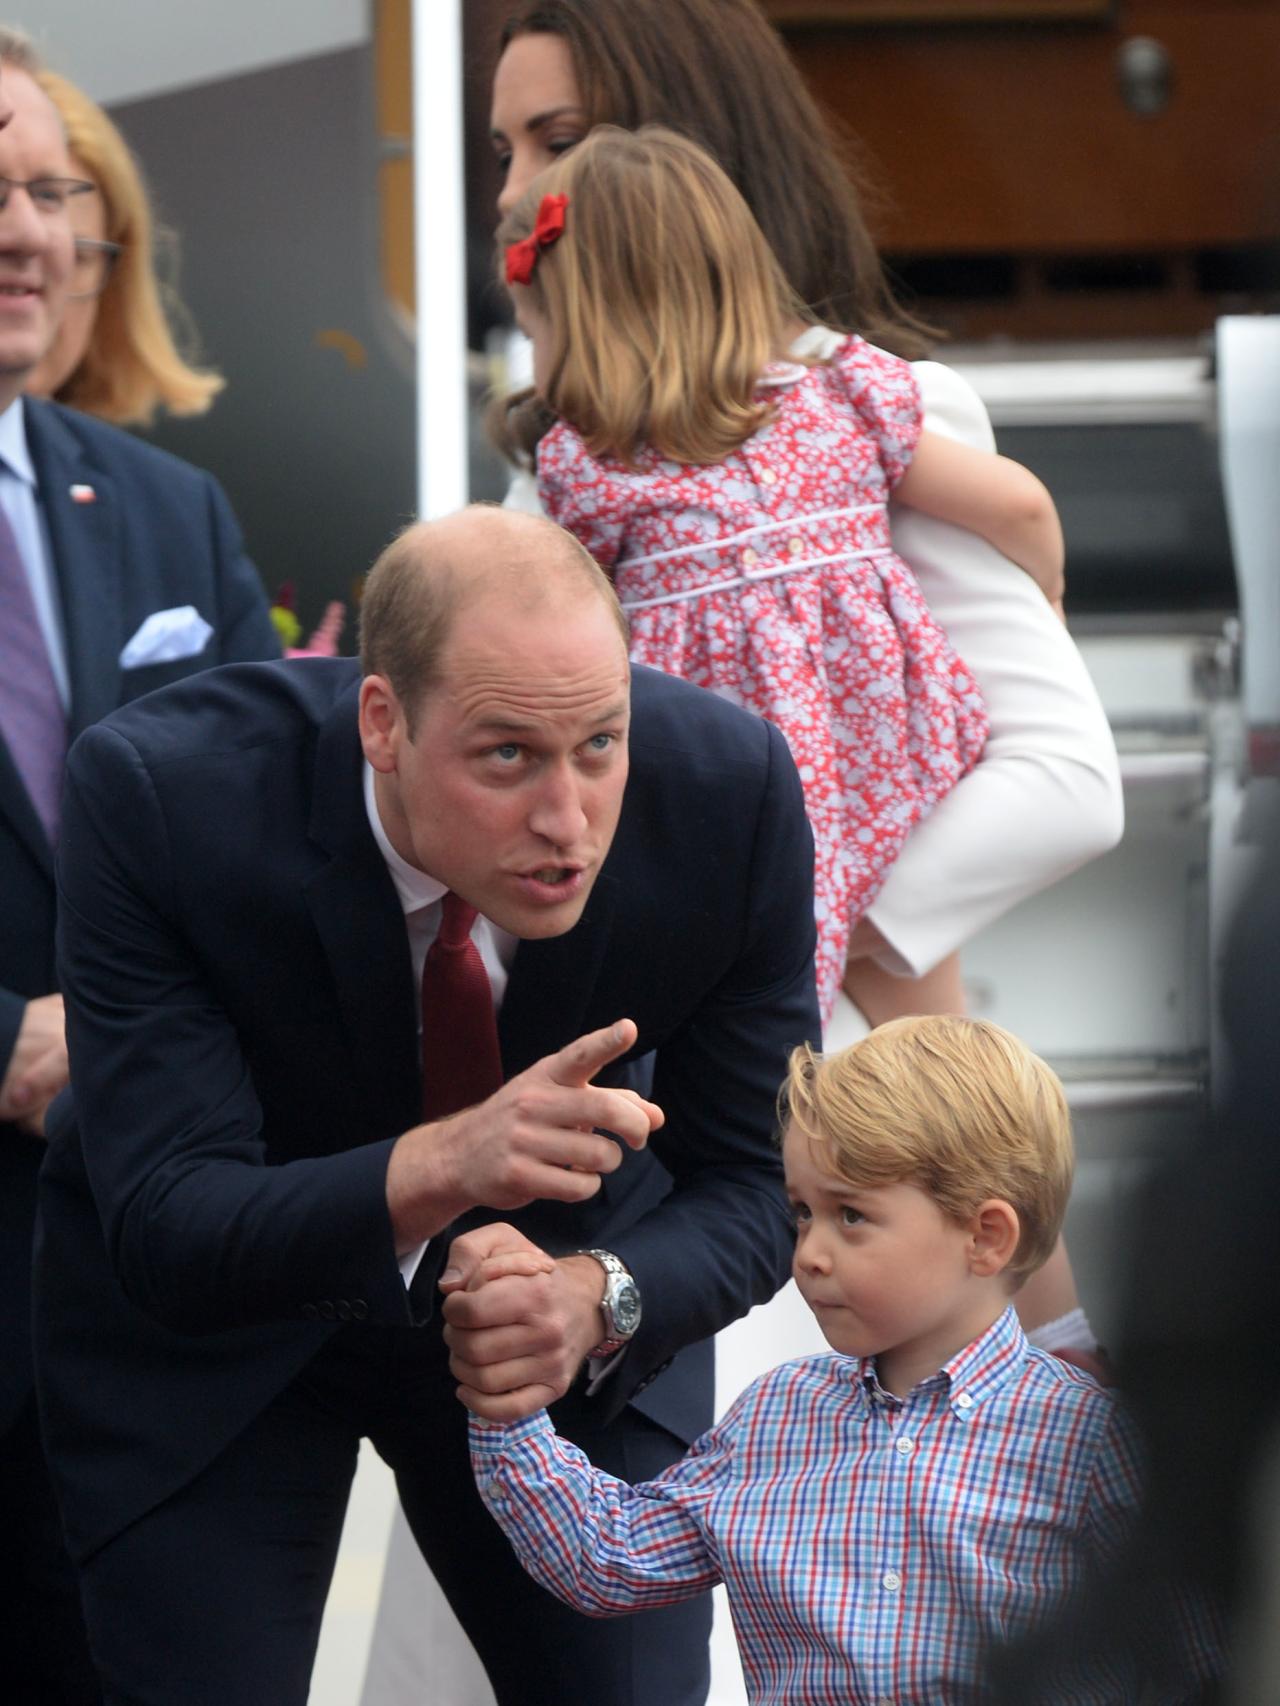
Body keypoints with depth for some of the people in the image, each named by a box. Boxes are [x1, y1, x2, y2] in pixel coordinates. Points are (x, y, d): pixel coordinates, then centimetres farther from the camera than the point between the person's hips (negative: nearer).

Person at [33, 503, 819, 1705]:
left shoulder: (730, 789, -25)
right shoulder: (154, 793, -32)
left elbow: (750, 1185, -13)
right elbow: (163, 1230, -33)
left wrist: (603, 1296, -34)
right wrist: (440, 1168, -50)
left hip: (562, 1313, 2)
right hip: (213, 1326, -2)